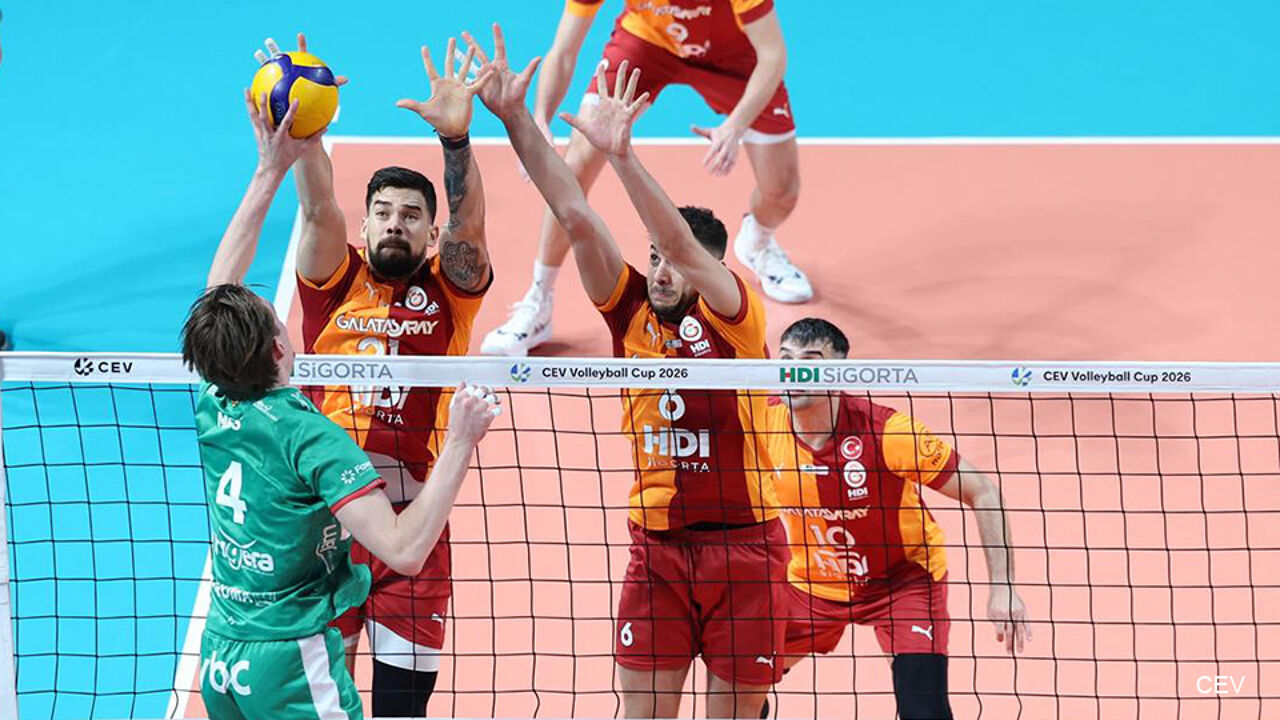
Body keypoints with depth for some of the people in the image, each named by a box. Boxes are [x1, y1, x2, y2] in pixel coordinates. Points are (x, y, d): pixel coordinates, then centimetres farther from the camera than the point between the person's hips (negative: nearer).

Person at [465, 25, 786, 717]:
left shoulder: (731, 316, -7)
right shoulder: (632, 312, 3)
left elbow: (684, 243, -25)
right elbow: (576, 217, -5)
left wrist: (621, 153, -36)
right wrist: (515, 118, -12)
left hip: (743, 544, -3)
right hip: (656, 544, 3)